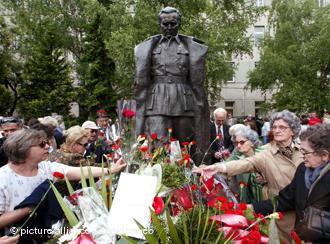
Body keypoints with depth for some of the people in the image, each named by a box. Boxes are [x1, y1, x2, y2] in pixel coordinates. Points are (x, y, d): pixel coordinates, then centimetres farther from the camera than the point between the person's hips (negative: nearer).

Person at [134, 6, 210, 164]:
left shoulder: (190, 46, 11)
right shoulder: (149, 46, 13)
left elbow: (196, 81, 9)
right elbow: (141, 80, 11)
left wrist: (197, 104, 3)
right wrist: (142, 103, 4)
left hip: (183, 102, 1)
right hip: (157, 102, 0)